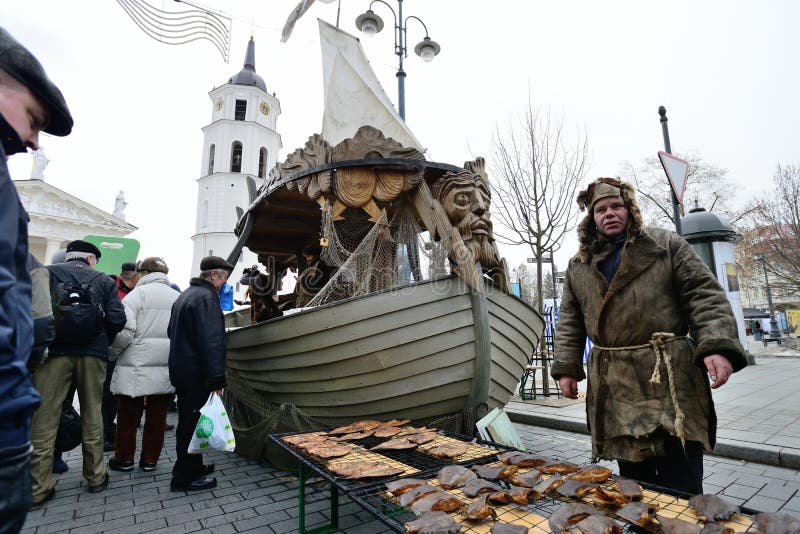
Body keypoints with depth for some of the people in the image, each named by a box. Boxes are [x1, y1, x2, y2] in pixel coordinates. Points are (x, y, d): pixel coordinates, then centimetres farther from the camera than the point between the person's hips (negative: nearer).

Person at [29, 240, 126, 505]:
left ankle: (38, 487, 8)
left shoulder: (47, 273, 6)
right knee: (92, 415, 11)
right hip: (93, 354, 1)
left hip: (55, 351, -1)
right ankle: (96, 477, 20)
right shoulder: (104, 281, 6)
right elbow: (117, 318, -4)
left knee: (44, 417, 5)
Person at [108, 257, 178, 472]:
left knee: (128, 415, 13)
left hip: (136, 367, -3)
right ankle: (150, 459, 22)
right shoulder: (178, 297, 5)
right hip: (167, 369, 4)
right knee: (157, 416, 12)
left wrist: (112, 351, 4)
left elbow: (124, 331, -14)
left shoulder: (137, 294, -7)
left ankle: (124, 458, 26)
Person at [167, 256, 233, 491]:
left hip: (181, 372, 11)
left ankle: (192, 467, 33)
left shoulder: (185, 295, 16)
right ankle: (185, 477, 10)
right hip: (197, 375, -11)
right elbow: (211, 341, -25)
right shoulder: (206, 297, -18)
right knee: (193, 423, 0)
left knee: (188, 421, 19)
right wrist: (217, 378, -25)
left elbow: (173, 332, 25)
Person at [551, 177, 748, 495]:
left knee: (681, 484, 1)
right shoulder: (578, 267, 11)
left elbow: (705, 295, -2)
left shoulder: (666, 245, 5)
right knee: (632, 477, 14)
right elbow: (569, 322, 12)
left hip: (671, 381, -2)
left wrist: (718, 346, -17)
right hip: (614, 390, 3)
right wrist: (566, 368, 4)